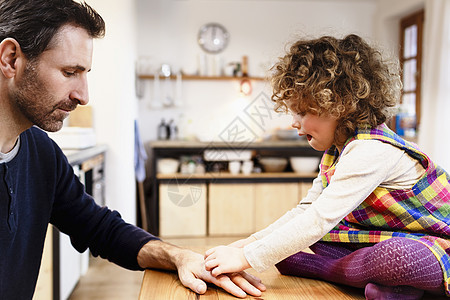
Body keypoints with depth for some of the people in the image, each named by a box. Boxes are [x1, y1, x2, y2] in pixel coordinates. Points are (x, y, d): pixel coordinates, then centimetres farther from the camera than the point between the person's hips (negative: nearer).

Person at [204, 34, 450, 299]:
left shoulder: (370, 151, -28)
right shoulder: (337, 150, 3)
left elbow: (318, 219, -33)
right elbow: (307, 209, 5)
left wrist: (248, 258, -29)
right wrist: (253, 242, -6)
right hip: (388, 241, 9)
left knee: (398, 256, -43)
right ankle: (380, 278, -11)